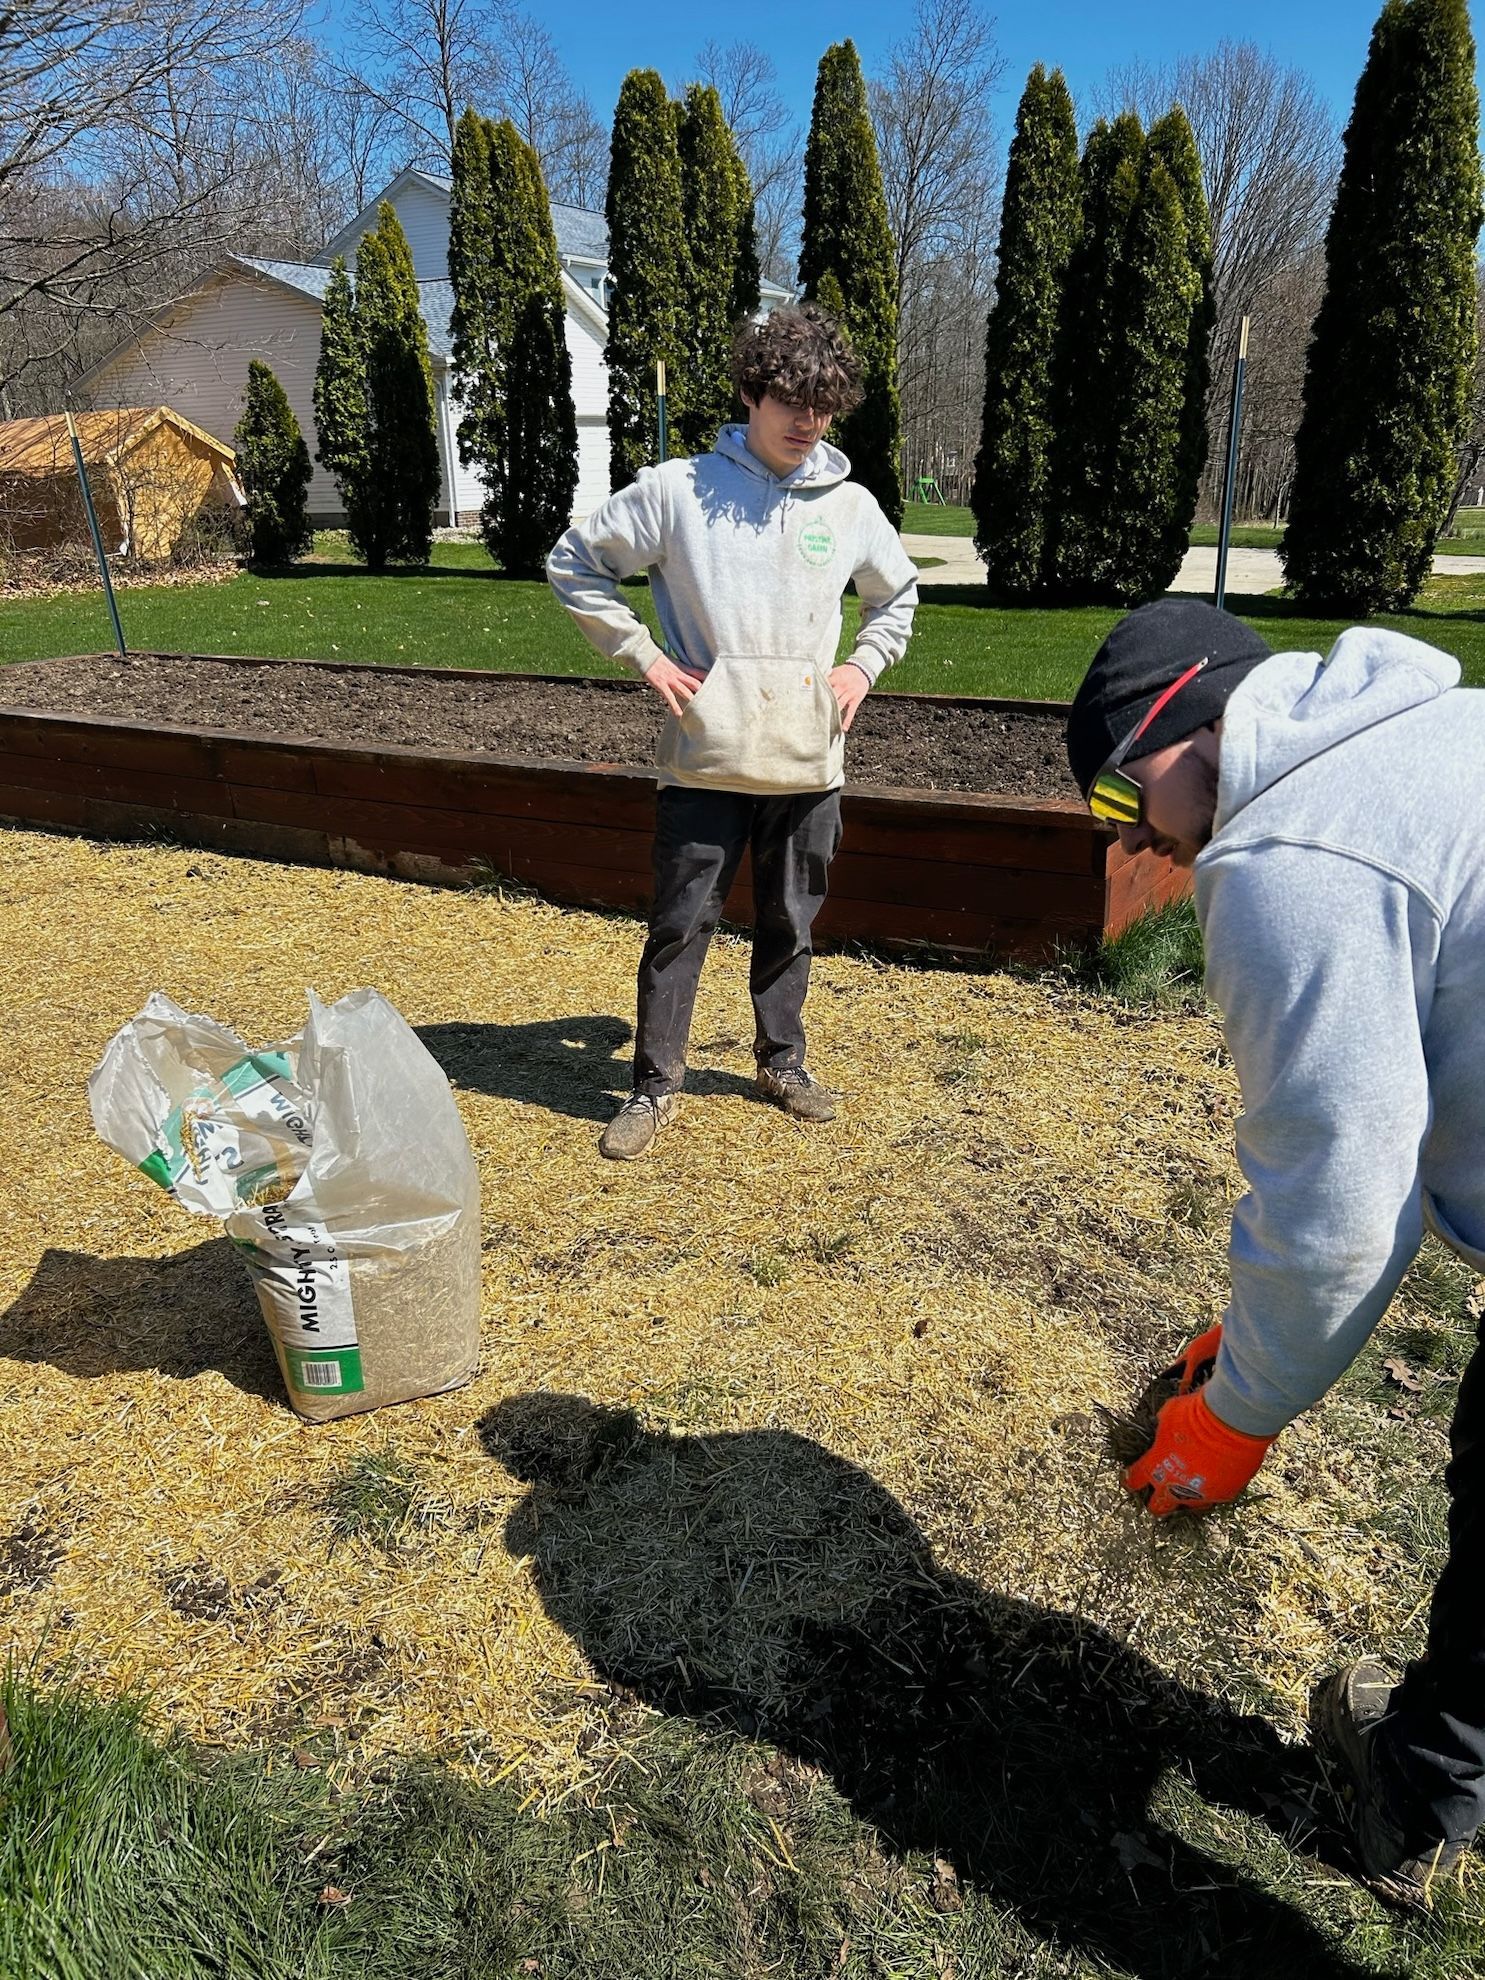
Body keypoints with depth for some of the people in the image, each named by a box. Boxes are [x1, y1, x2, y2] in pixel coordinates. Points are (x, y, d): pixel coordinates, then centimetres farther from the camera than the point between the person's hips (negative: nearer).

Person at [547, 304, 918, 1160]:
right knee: (681, 925, 1)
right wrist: (644, 655, -3)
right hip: (705, 758, -3)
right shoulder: (677, 490, -3)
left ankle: (784, 1060, 32)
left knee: (791, 923, 14)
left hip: (808, 761, 3)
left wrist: (864, 667, 8)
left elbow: (898, 595, 24)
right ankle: (657, 1083, 14)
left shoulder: (852, 506, 7)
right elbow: (575, 562, 4)